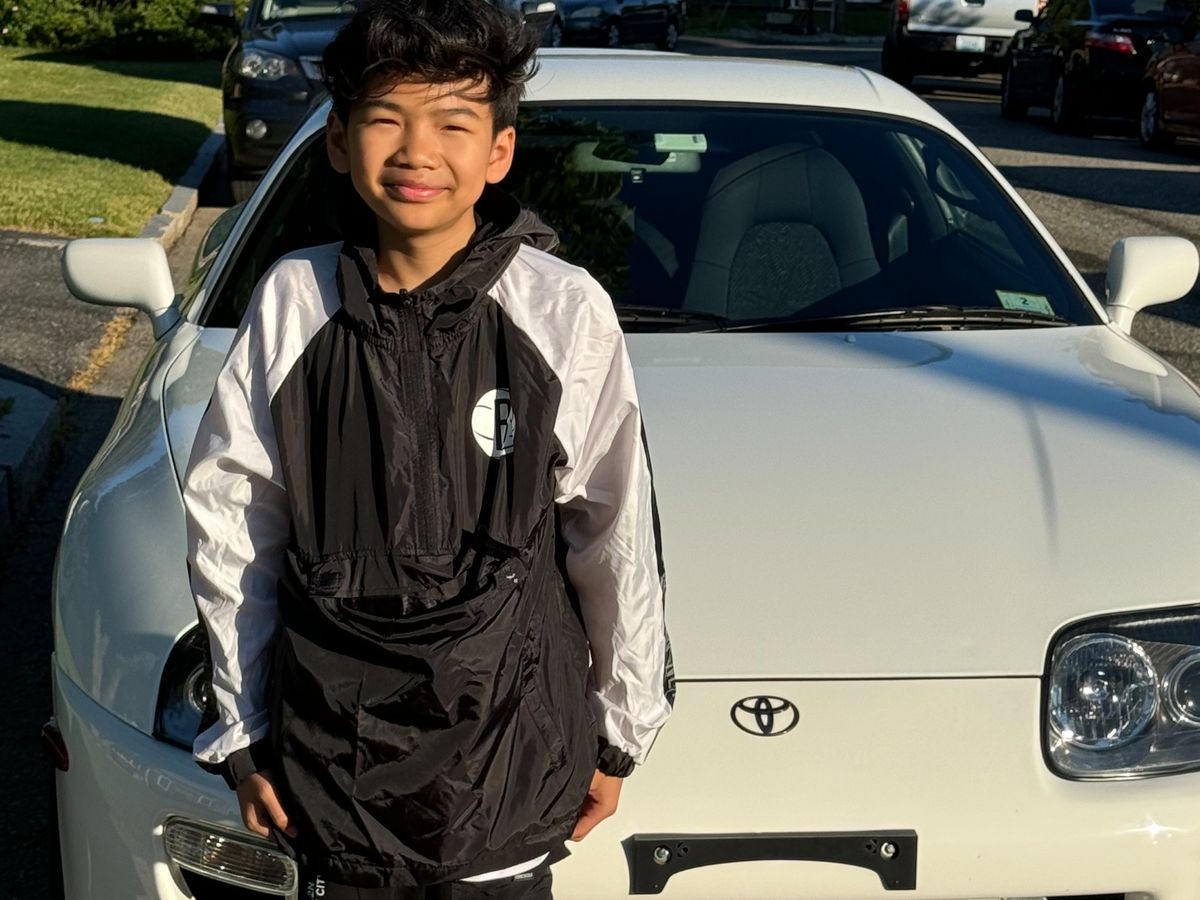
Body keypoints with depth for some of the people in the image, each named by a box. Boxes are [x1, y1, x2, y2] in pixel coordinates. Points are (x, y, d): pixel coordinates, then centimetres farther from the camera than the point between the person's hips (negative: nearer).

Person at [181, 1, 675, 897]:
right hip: (331, 742, 2)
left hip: (506, 738, -1)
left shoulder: (566, 310, -11)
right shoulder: (292, 301, -5)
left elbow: (617, 537, -3)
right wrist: (244, 729, 5)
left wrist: (619, 731, 4)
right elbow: (228, 516, 2)